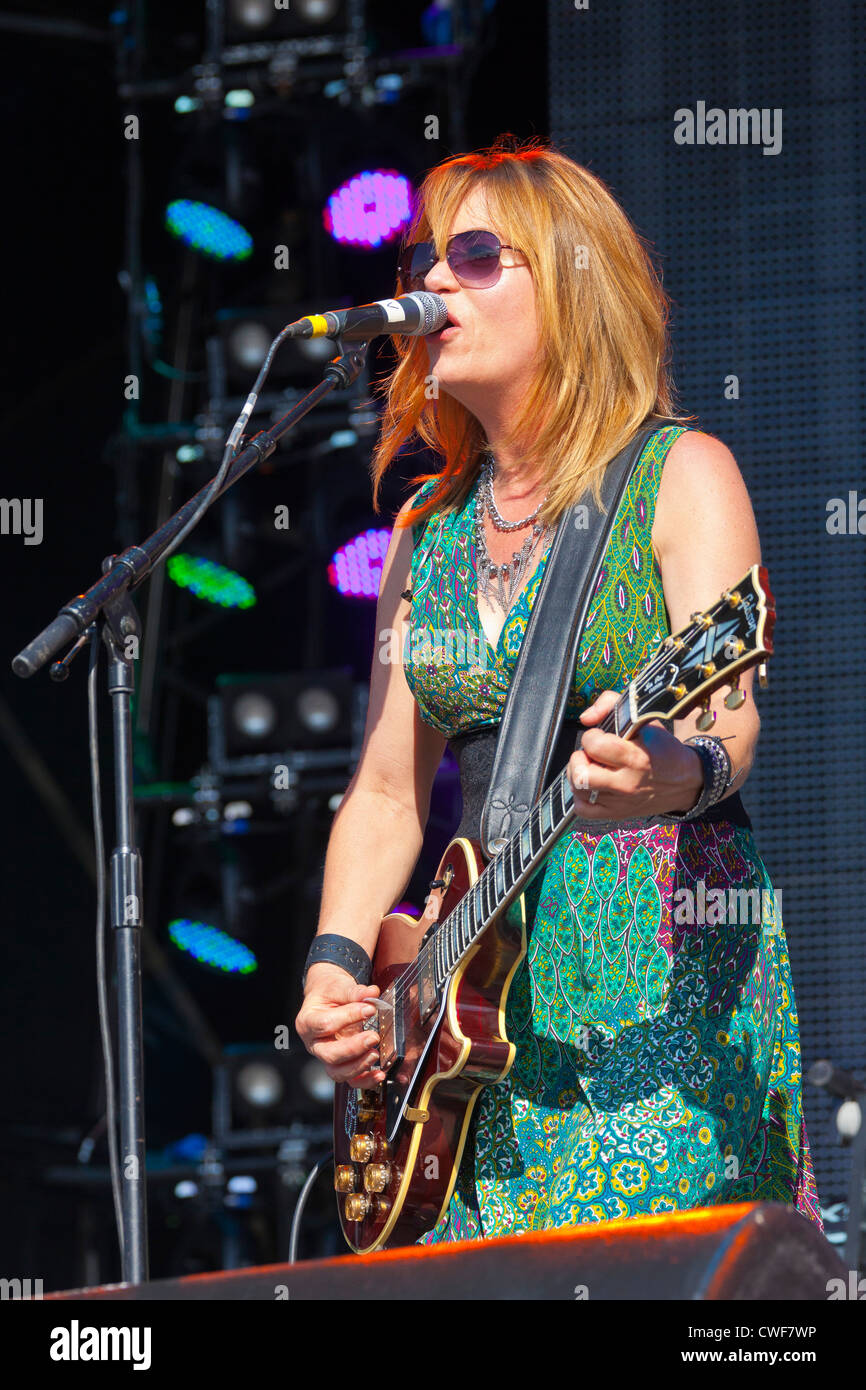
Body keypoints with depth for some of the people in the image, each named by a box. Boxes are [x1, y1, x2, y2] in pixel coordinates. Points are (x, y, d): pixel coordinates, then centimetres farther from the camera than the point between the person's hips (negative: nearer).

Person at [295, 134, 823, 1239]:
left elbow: (729, 723, -14)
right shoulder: (430, 526, 17)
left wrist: (676, 775, -37)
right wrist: (337, 965, 2)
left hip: (664, 975, -5)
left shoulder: (679, 476, 0)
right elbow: (387, 792, 17)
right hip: (482, 976, 5)